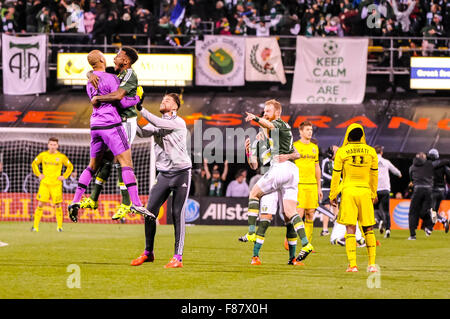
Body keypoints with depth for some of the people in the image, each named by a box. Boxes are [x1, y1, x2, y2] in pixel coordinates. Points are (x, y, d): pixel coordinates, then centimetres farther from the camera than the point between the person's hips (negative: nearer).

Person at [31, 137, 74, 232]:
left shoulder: (61, 157, 0)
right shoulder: (43, 155, 3)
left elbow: (70, 166, 12)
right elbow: (34, 164, 17)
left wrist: (64, 176, 3)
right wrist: (38, 174, 7)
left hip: (56, 184, -1)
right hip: (44, 183, 1)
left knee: (57, 205, 2)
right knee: (40, 204, -6)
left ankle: (59, 226, 15)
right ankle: (35, 226, -3)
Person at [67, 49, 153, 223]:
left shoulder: (90, 83, 16)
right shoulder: (110, 78, -8)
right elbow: (123, 102, -10)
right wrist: (137, 98, 5)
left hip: (95, 126, 8)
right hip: (111, 124, -8)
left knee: (93, 165, 16)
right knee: (126, 162, -10)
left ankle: (75, 202, 11)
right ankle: (135, 202, -19)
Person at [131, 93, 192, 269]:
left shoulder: (179, 123, -7)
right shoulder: (156, 123, 11)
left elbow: (157, 123, -21)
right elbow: (143, 132, -7)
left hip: (181, 172, -5)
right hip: (164, 173, 5)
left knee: (177, 214, -8)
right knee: (150, 211, -1)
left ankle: (178, 257, -6)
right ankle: (148, 252, 13)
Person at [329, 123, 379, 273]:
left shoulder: (341, 152, -2)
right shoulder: (371, 151, 4)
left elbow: (336, 175, 1)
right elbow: (374, 175, 14)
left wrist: (332, 195, 11)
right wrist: (373, 194, 26)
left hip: (348, 191, -2)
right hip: (365, 192, 2)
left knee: (350, 229, -2)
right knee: (368, 229, 10)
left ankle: (352, 264, -9)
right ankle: (372, 263, 6)